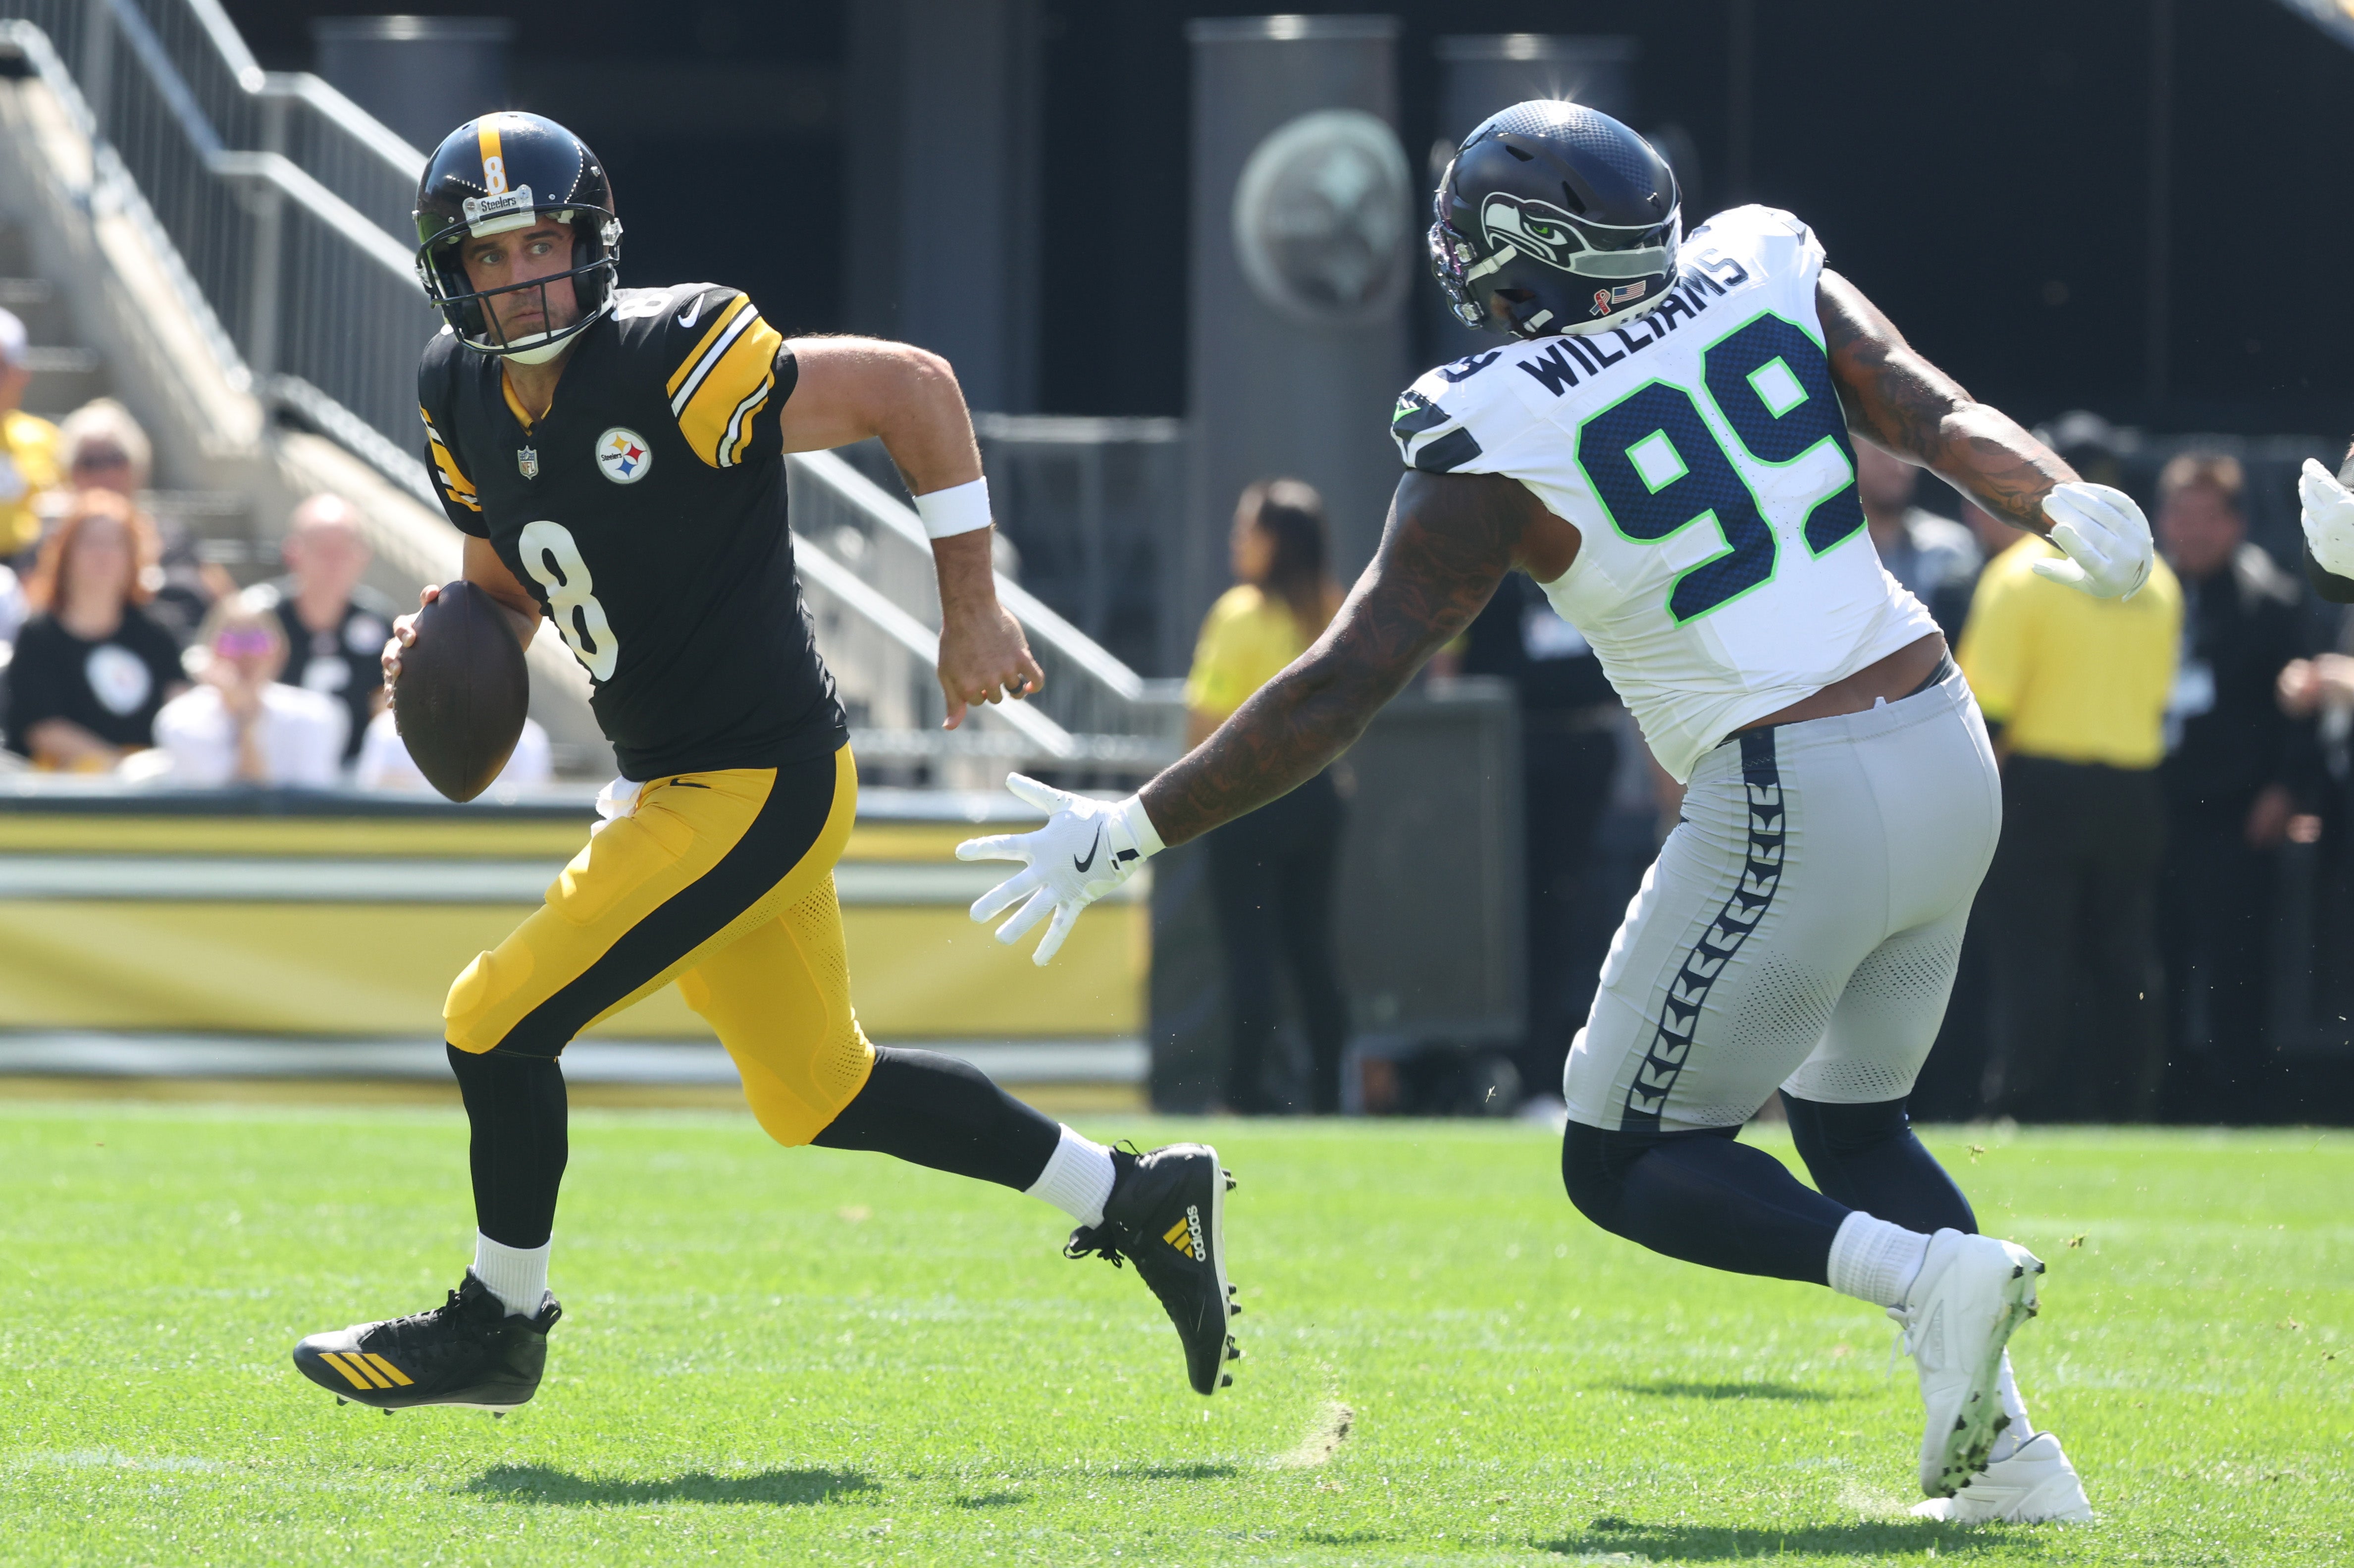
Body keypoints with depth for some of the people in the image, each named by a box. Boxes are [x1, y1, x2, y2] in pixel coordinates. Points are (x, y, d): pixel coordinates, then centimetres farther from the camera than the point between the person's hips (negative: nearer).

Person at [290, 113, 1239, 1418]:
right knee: (820, 1094, 18)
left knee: (501, 1021, -10)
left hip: (757, 786, -9)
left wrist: (972, 610, -12)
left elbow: (913, 390, -15)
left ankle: (499, 1323, 11)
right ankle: (1139, 1201, 29)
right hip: (669, 785, 9)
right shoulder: (467, 406, 3)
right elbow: (508, 592, 18)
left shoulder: (674, 366, -21)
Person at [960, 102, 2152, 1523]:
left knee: (1623, 1163, 9)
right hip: (1951, 757, 7)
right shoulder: (1769, 281, 7)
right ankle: (2005, 1451, 8)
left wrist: (1134, 830, 0)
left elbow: (1342, 690, -6)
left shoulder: (1497, 448, -7)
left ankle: (1930, 1271, -15)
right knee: (1853, 1122, 25)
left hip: (1800, 806, -7)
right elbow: (1940, 417, -6)